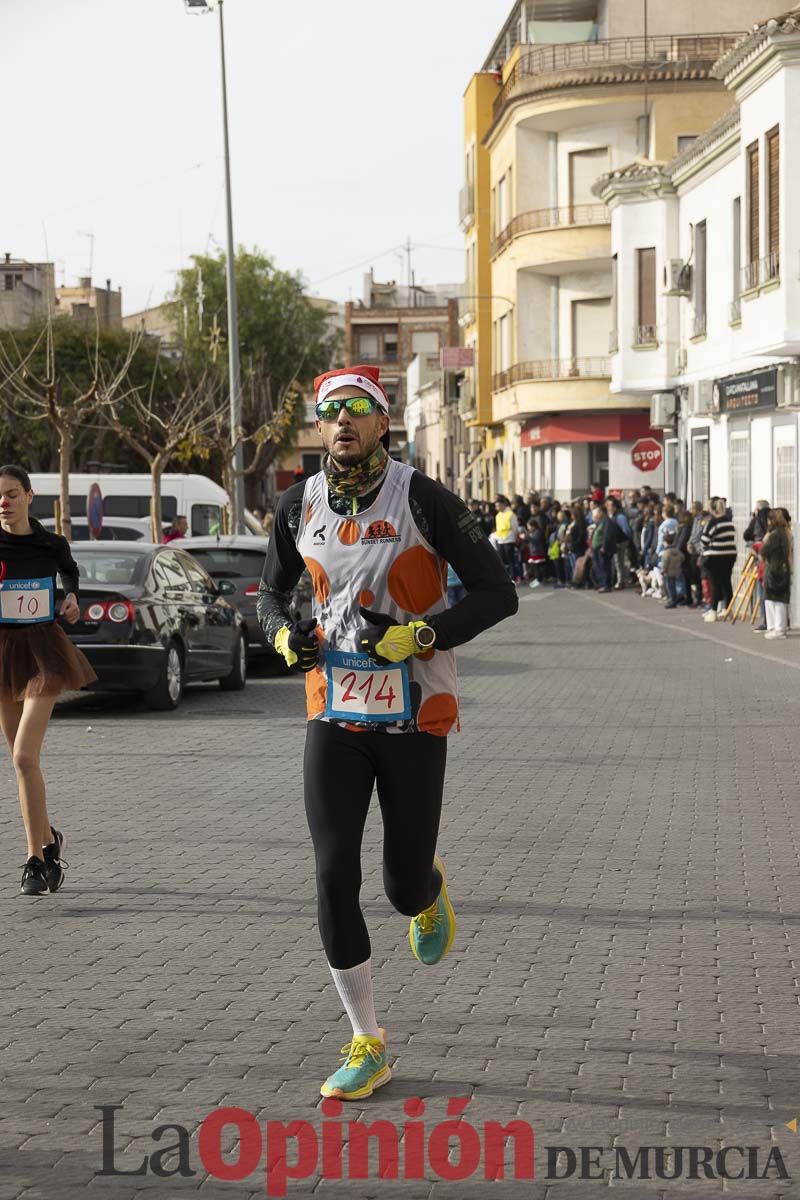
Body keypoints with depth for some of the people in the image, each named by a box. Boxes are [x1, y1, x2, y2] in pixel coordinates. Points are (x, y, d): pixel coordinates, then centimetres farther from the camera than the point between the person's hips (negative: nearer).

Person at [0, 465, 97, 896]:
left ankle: (36, 860, -10)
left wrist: (72, 599, 5)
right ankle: (48, 838, 35)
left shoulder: (52, 545, 0)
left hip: (43, 652, -2)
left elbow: (70, 569, 22)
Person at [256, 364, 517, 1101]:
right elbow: (272, 590, 18)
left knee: (404, 885, 3)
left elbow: (498, 593, -10)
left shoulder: (423, 500, -12)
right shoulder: (299, 507, 1)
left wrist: (417, 636, -22)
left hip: (415, 718, -3)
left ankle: (430, 893, 45)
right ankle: (368, 1046, 6)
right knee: (334, 878, -7)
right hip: (335, 717, 3)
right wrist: (284, 634, -5)